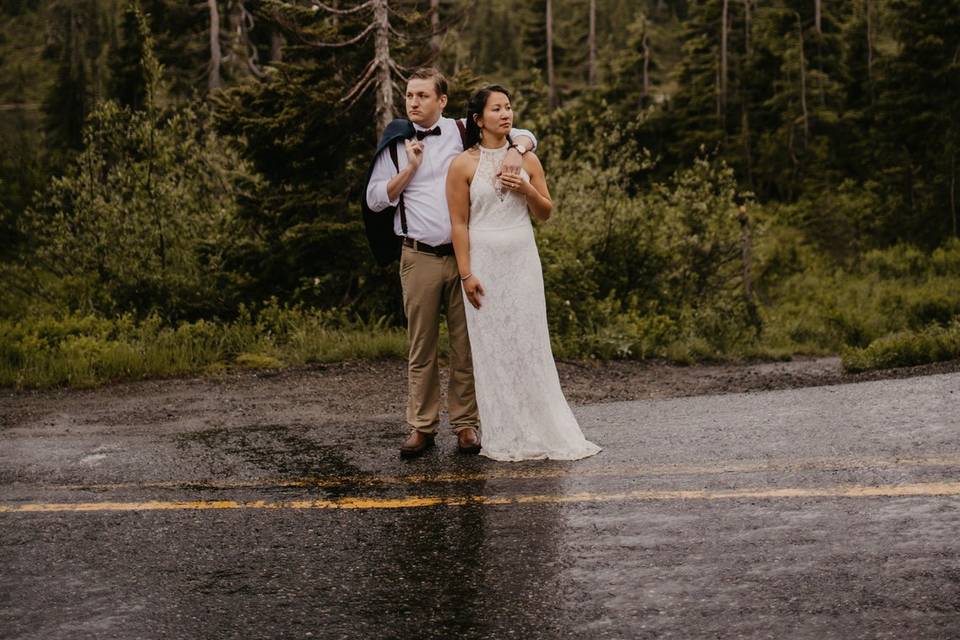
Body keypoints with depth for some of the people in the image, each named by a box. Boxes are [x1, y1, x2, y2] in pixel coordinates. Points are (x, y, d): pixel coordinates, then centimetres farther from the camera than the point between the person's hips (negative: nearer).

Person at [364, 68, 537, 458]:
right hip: (419, 258, 0)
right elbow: (374, 199, 6)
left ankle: (466, 424, 11)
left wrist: (516, 150, -12)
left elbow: (523, 135, 10)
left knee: (466, 344, 3)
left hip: (465, 254, 0)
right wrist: (409, 169, -4)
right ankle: (421, 426, 10)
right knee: (421, 346, 3)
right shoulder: (396, 144, 8)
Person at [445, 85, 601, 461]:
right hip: (484, 261, -2)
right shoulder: (463, 165, -3)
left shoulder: (526, 160, 7)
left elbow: (545, 213, 11)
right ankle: (504, 438, 9)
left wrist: (526, 190, -9)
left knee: (529, 344, 1)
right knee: (492, 348, 1)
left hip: (522, 261, 3)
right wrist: (466, 274, -10)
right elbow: (459, 223, -5)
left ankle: (541, 431, 9)